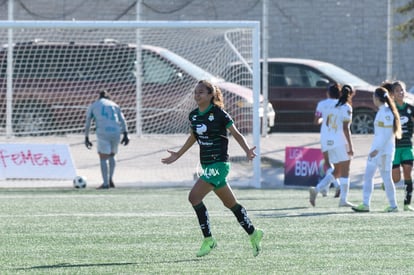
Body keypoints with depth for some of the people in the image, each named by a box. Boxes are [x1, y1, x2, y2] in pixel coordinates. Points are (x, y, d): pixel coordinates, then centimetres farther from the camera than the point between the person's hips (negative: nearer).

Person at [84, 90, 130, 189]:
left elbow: (87, 123, 15)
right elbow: (122, 120, 12)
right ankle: (110, 179, 8)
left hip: (103, 133, -3)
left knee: (103, 158, 0)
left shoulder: (93, 106, 18)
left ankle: (105, 183, -7)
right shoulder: (114, 105, 23)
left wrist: (86, 138, 18)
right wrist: (125, 134, 6)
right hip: (116, 132, 3)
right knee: (111, 156, 20)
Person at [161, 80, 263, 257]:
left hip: (219, 163, -7)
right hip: (206, 164, 7)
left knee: (194, 197, -17)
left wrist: (247, 150, -21)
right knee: (230, 204, 15)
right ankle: (253, 233, 29)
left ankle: (208, 239, -8)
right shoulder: (193, 116, 7)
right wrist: (178, 155, 28)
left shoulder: (218, 114, -12)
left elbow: (236, 134, -7)